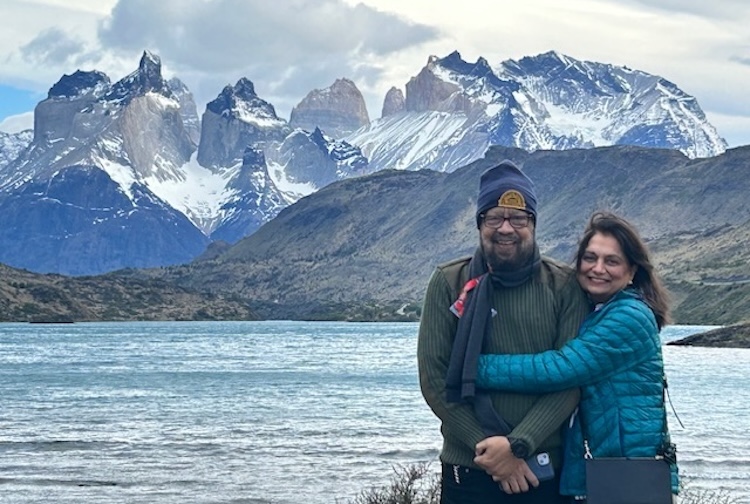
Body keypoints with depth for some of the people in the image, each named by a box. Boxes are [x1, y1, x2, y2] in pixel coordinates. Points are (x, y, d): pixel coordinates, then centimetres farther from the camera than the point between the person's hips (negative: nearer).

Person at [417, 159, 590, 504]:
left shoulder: (564, 286, 2)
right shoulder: (448, 283, 2)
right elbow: (434, 378, -2)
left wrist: (518, 444, -16)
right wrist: (486, 449, -10)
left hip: (546, 470, 0)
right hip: (468, 471, 0)